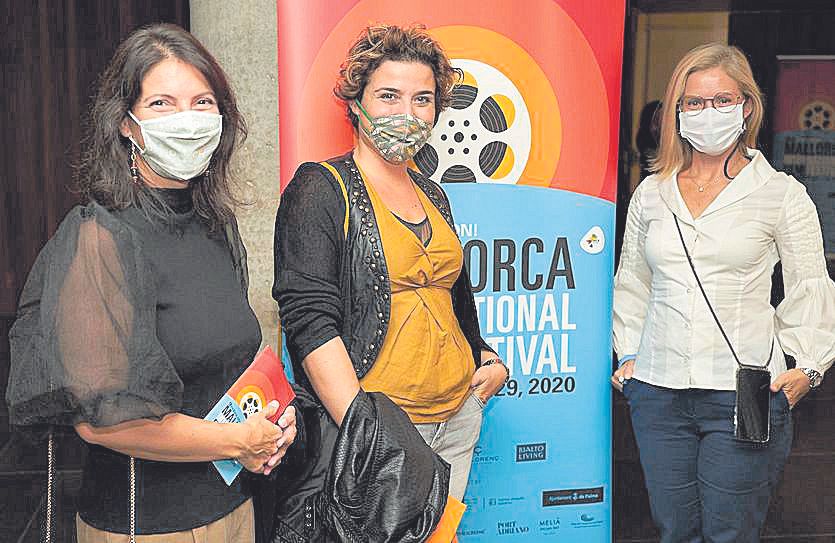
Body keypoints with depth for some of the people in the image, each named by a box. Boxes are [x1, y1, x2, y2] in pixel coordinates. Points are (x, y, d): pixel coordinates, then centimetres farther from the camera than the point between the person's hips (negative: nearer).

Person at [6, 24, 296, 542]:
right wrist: (240, 442, -14)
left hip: (234, 501, 7)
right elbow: (100, 416, -23)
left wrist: (273, 418, -3)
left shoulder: (218, 225, 3)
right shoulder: (101, 237, -19)